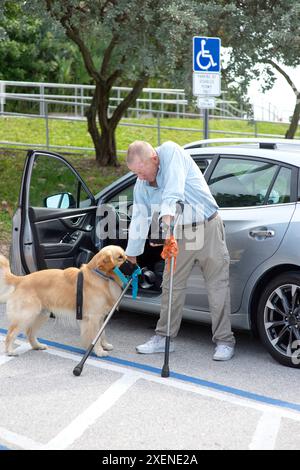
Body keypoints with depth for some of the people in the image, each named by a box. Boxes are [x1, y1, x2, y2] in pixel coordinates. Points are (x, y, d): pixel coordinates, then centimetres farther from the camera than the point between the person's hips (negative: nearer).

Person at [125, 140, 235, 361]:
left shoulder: (170, 151, -16)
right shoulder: (141, 185, 0)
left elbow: (174, 187, -32)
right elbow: (139, 219, 6)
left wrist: (167, 212, -47)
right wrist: (131, 254, 9)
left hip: (207, 227, -5)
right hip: (179, 233, 6)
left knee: (218, 286, -2)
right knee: (171, 286, 7)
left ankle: (224, 341, 5)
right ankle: (164, 338, 19)